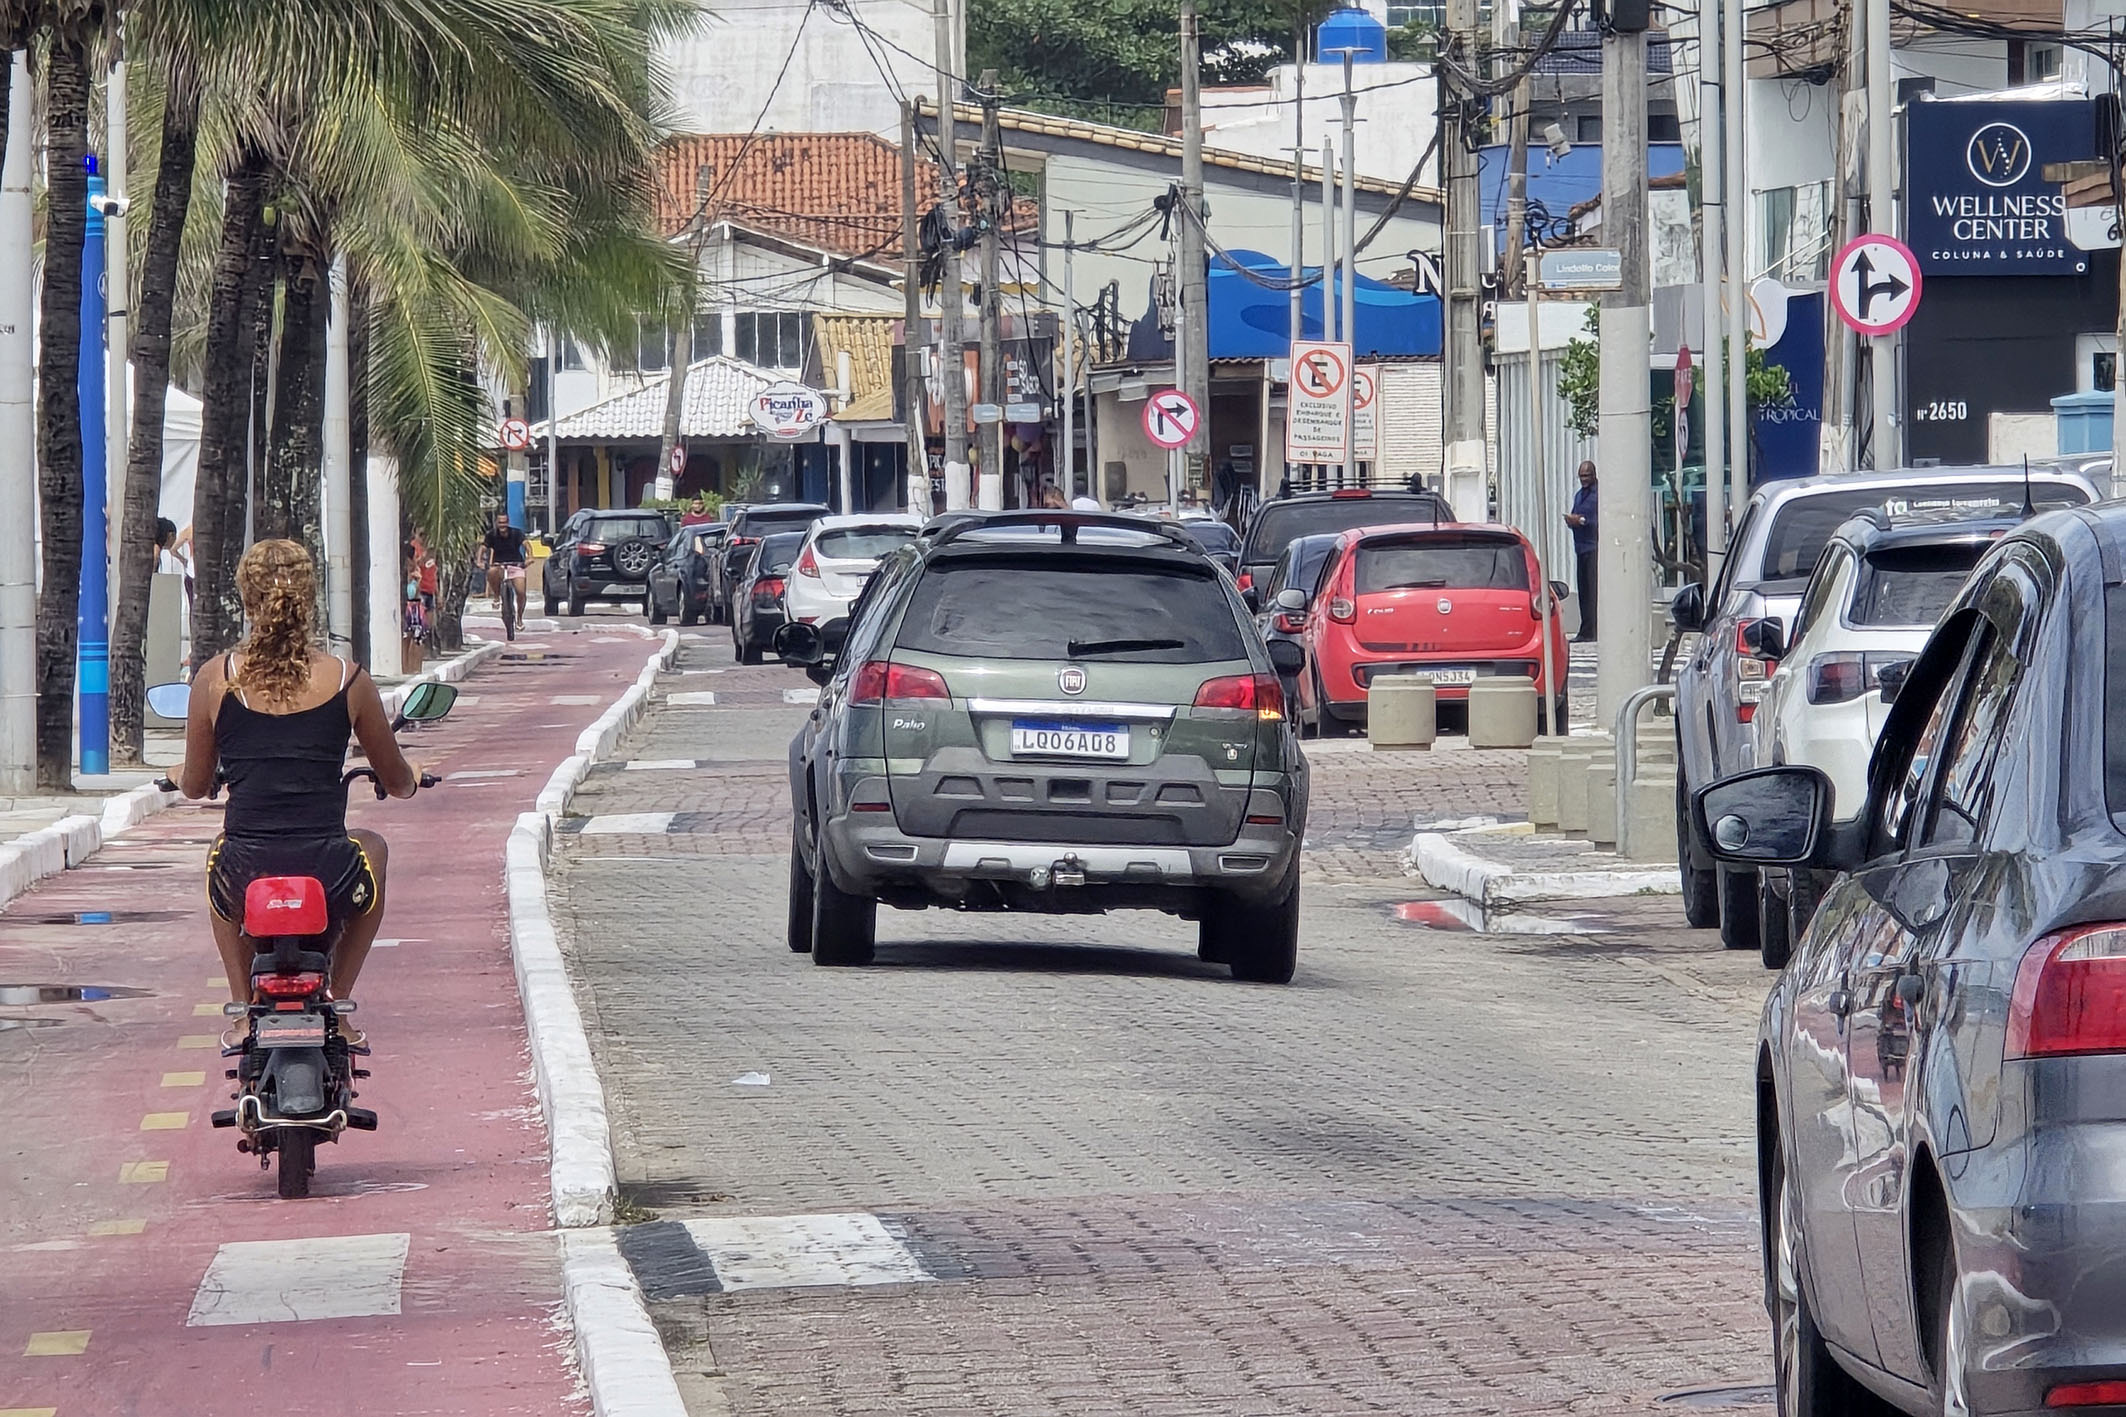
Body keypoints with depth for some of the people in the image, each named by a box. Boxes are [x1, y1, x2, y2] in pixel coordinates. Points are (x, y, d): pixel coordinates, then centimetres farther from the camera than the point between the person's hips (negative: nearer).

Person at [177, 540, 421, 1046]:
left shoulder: (216, 678, 0)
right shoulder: (349, 680, 1)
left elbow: (194, 785, 13)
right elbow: (398, 782, 15)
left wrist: (183, 777, 38)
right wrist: (411, 777, 40)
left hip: (245, 880, 1)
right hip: (328, 878, -1)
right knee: (372, 848, 36)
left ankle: (243, 1008, 31)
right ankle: (339, 1003, 28)